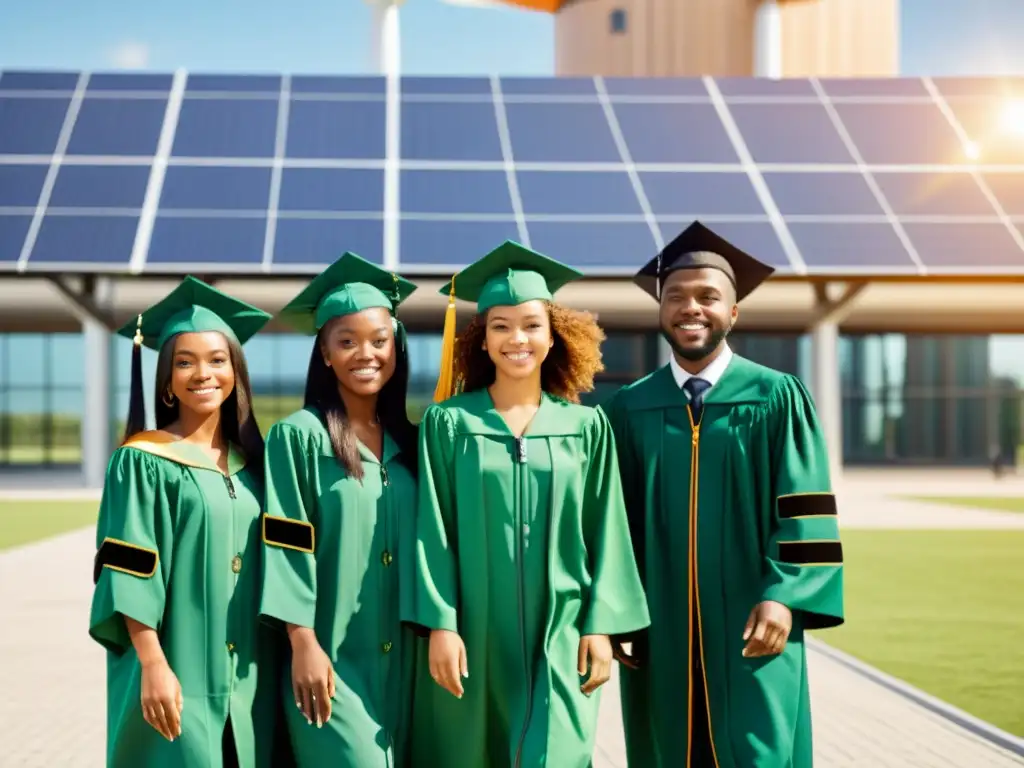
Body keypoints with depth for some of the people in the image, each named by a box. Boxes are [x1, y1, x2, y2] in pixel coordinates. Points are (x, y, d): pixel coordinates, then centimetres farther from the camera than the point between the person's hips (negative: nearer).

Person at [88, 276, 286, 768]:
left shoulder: (251, 461, 11)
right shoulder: (142, 461, -5)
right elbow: (128, 574, -11)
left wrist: (274, 665, 8)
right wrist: (153, 665, -19)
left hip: (248, 682, 5)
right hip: (178, 677, -5)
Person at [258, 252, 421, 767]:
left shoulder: (406, 442, 10)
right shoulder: (298, 437, -6)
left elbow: (421, 547, 13)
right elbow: (287, 547, -10)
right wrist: (303, 644, -15)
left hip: (398, 662, 6)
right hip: (332, 658, -5)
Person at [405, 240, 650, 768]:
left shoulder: (586, 426, 5)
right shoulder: (448, 423, 1)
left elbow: (604, 530, 5)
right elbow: (433, 532, -3)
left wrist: (600, 625, -2)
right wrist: (439, 625, -10)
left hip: (558, 638, 1)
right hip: (475, 635, 0)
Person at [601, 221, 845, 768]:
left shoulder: (777, 398, 1)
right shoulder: (627, 409, 6)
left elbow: (804, 510, -4)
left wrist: (783, 597, -15)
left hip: (751, 629, -2)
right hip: (660, 634, 2)